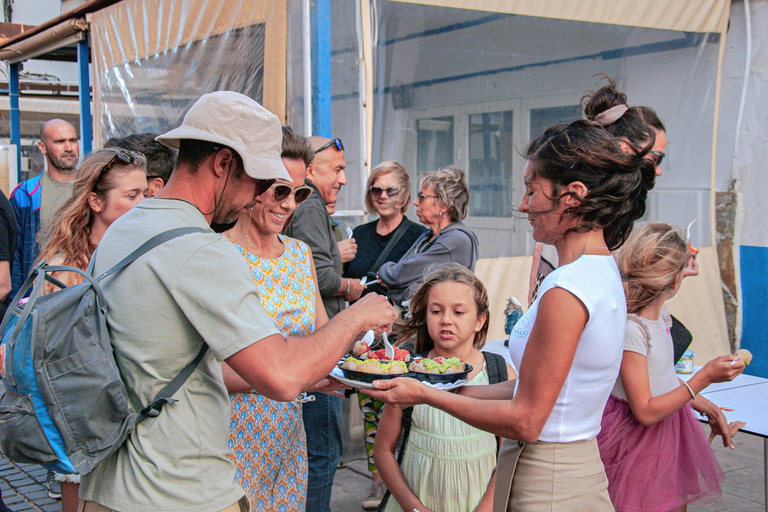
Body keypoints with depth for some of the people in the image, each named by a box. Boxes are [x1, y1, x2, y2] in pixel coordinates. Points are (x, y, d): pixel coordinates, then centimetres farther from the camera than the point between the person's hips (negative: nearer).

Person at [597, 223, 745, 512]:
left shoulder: (659, 313, 3)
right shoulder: (630, 328, -25)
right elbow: (645, 412, -24)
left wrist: (708, 408, 13)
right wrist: (705, 377, -21)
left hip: (670, 431, 9)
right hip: (638, 442, -9)